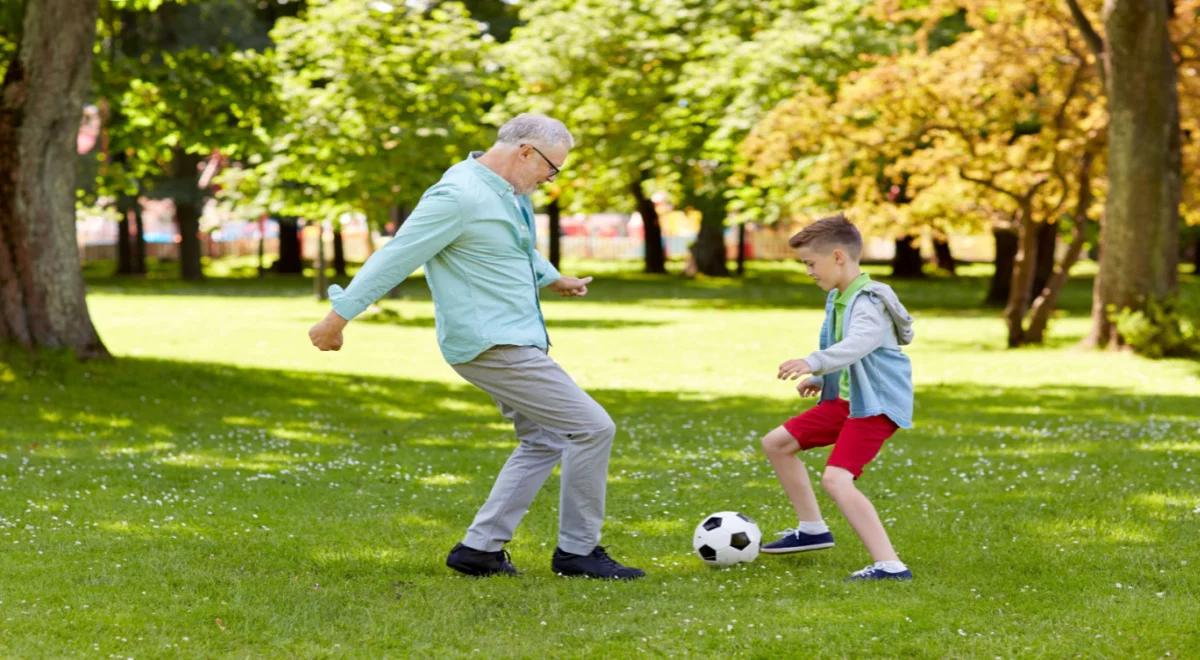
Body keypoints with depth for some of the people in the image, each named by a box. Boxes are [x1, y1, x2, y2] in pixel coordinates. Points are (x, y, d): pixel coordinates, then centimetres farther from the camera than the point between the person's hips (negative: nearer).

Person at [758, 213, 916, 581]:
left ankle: (889, 565, -27)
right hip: (845, 398, 10)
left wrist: (814, 363, -54)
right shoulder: (837, 299, 10)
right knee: (776, 444, 16)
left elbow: (857, 344, -41)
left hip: (877, 404, -10)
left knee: (836, 479, -25)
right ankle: (812, 530, 28)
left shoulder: (869, 301, -21)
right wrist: (820, 381, 25)